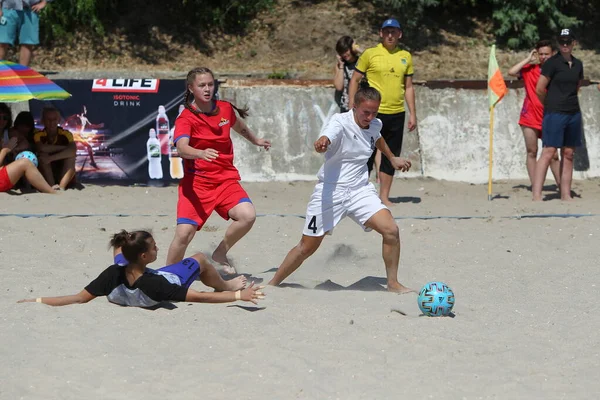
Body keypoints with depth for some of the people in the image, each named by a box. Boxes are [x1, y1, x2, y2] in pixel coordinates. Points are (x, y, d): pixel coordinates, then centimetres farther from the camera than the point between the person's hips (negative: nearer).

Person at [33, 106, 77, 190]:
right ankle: (52, 185, -35)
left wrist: (51, 158, -36)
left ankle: (62, 186, -36)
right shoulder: (39, 135, -7)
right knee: (43, 155, -24)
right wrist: (64, 148, -25)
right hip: (45, 176, 0)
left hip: (63, 173, 0)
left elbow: (73, 151, -27)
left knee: (71, 156, -23)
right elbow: (41, 148, -29)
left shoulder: (66, 134, -8)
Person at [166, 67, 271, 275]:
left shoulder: (225, 109, 5)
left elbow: (239, 126, 29)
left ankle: (221, 253, 4)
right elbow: (182, 148, -29)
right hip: (196, 182, -4)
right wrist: (201, 153, -50)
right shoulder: (185, 118, -10)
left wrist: (255, 140, 46)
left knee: (247, 216, -22)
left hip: (226, 179, 4)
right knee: (184, 233, -16)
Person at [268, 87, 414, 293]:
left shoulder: (375, 125, 2)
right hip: (331, 191, -5)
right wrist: (322, 142, -65)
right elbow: (327, 137, -42)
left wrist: (392, 158, 41)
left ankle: (393, 284, 3)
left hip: (361, 190, 5)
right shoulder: (340, 122, -19)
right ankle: (273, 284, 23)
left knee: (391, 230, -15)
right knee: (307, 247, 3)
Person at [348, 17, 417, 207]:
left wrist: (412, 113, 10)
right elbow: (355, 80, 2)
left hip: (397, 114, 4)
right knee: (367, 155, -1)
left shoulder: (405, 57, 10)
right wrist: (352, 108, -4)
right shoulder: (370, 54, -1)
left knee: (392, 156, 7)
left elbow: (408, 87, 15)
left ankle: (384, 196, 15)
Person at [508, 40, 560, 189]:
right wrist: (528, 59, -7)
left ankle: (560, 184, 8)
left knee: (553, 154, 1)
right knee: (532, 152, 2)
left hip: (548, 119, 0)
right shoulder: (530, 69, 1)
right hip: (530, 117, 0)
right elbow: (511, 72, -14)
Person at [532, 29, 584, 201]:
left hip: (573, 113, 7)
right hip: (555, 114, -6)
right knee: (549, 152, -13)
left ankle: (565, 195, 11)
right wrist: (549, 105, 6)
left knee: (568, 154, 7)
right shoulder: (552, 62, -7)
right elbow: (539, 89, -7)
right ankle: (536, 195, -16)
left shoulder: (578, 64, 11)